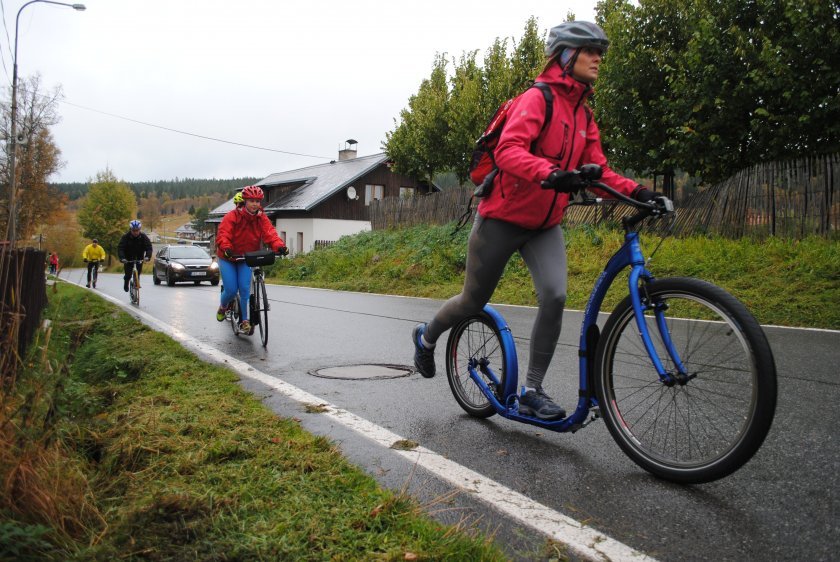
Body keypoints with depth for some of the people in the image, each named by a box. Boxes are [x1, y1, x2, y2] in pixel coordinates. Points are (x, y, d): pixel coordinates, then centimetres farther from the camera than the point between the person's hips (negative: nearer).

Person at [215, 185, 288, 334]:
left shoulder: (261, 218, -8)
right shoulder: (232, 216, -18)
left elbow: (270, 233, -22)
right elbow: (222, 235, -27)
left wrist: (279, 246, -43)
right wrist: (226, 248, -49)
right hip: (228, 258, -2)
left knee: (245, 289, -12)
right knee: (231, 290, -8)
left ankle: (244, 320, 1)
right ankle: (222, 308, 26)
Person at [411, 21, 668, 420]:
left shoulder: (584, 115, 10)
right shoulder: (537, 99, -14)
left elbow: (598, 170, 5)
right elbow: (507, 150, -29)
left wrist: (635, 192, -11)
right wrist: (550, 173, -46)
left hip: (544, 225, 6)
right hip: (502, 218, -6)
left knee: (555, 296, -15)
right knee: (474, 301, 6)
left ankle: (532, 391, -3)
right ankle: (426, 338, 38)